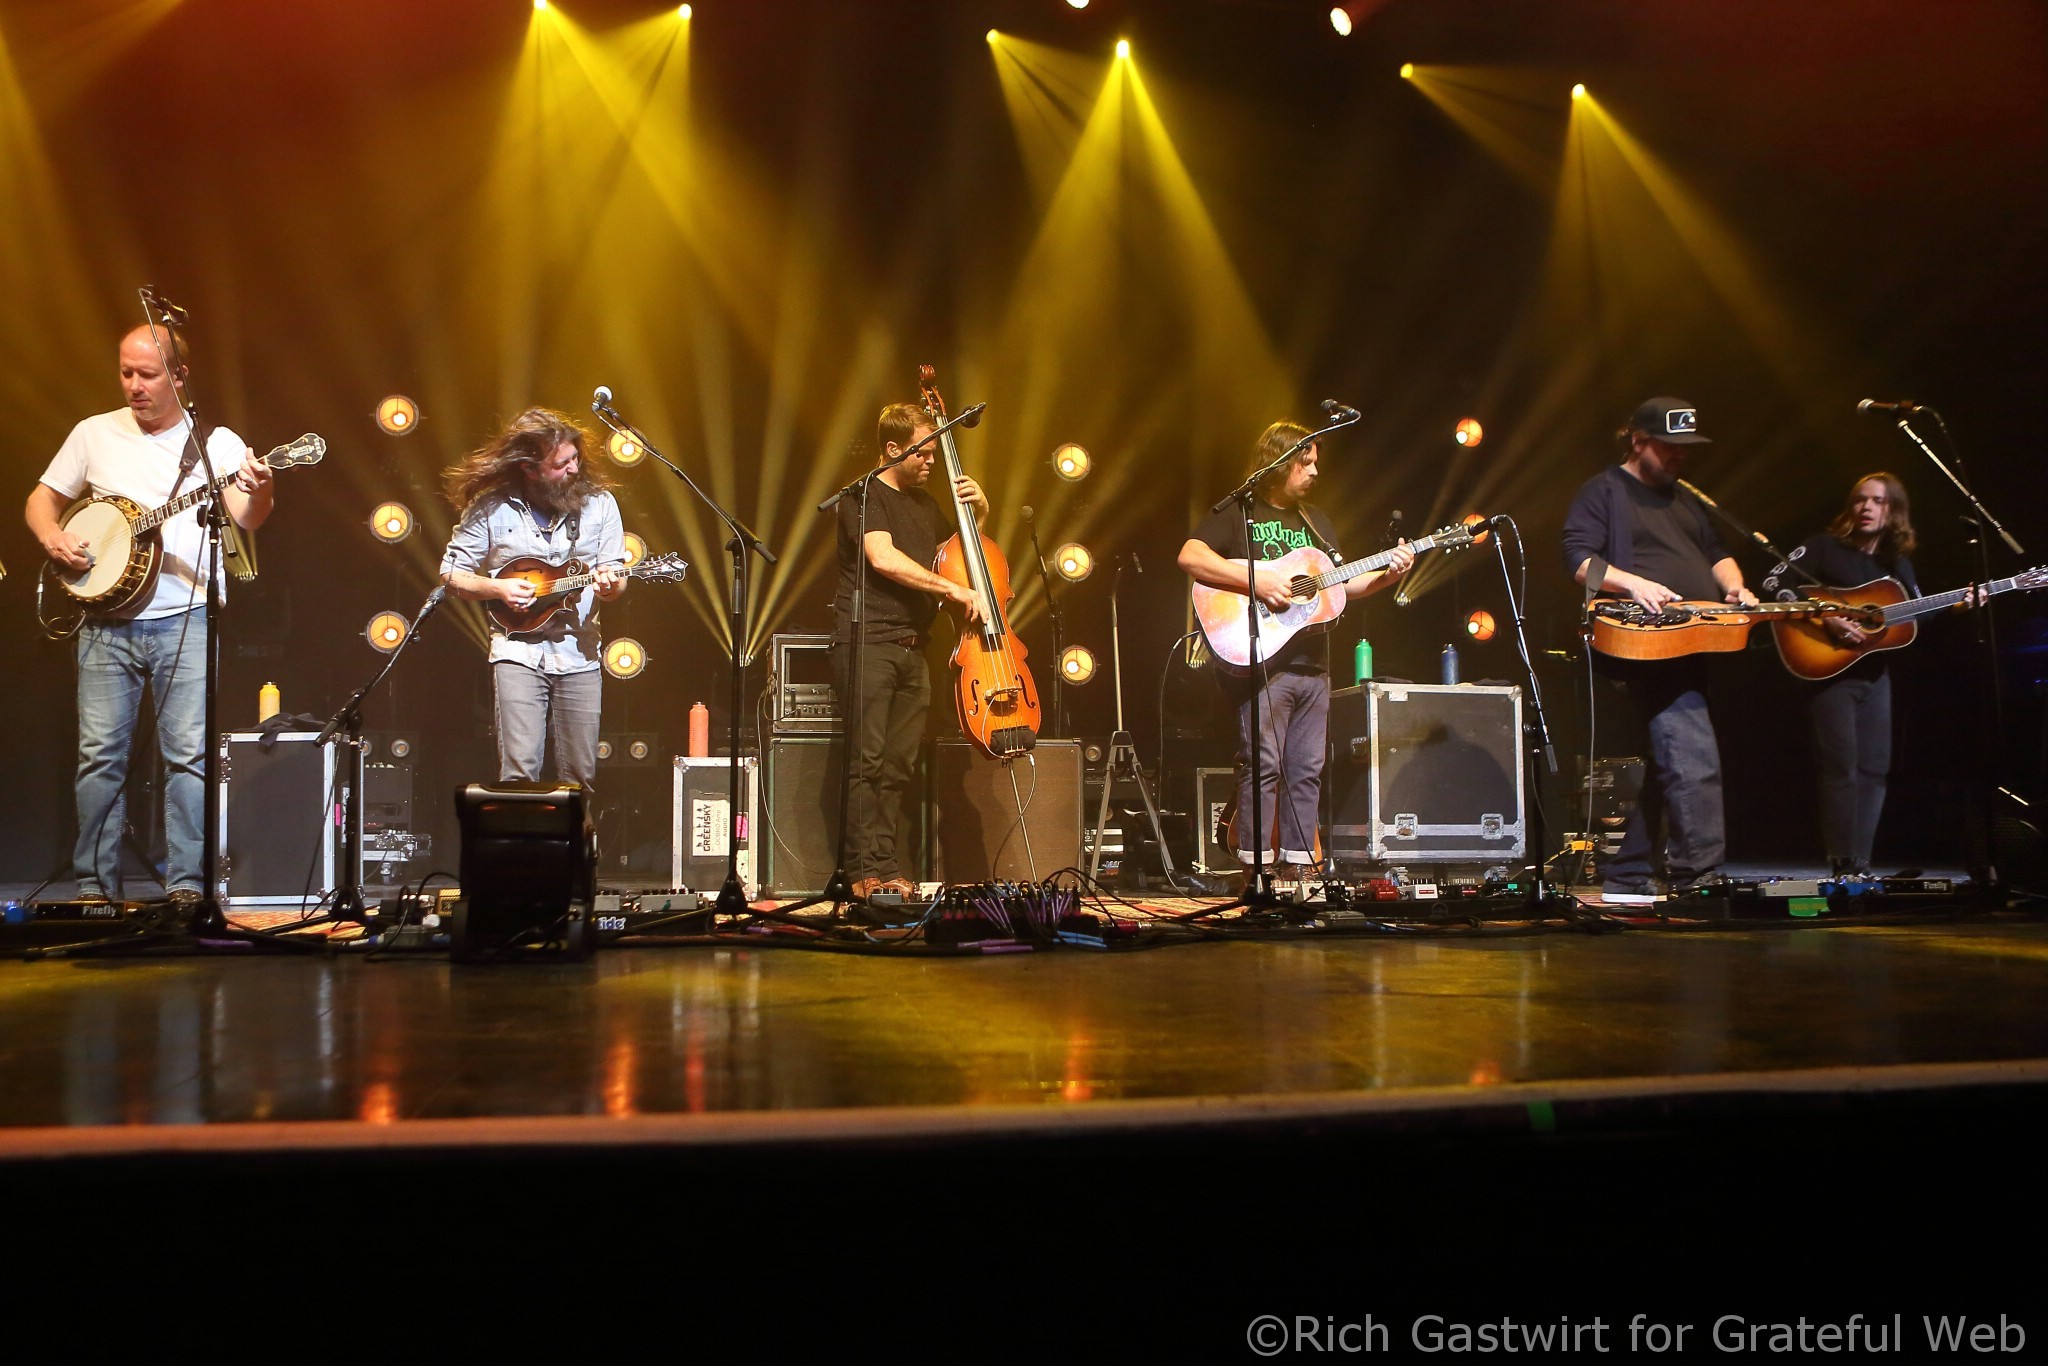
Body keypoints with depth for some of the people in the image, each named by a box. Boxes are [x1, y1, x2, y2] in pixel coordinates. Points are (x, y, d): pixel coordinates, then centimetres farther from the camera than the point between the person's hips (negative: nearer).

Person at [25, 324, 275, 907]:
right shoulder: (95, 434, 10)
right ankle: (95, 884, 10)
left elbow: (244, 517, -14)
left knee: (190, 751, -7)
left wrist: (258, 491, -37)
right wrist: (52, 537, -4)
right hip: (106, 622, 2)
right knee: (99, 752, 1)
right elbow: (42, 499, 18)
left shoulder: (216, 442, 1)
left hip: (186, 622, -2)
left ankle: (187, 883, 0)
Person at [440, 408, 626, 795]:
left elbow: (617, 575, 7)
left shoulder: (599, 502, 3)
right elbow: (451, 573, 5)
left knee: (581, 778, 3)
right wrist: (497, 588, -12)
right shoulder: (490, 508, -3)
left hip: (579, 652, 2)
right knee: (520, 771, -12)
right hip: (518, 651, -2)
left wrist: (609, 585, -16)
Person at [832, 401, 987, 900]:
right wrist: (953, 589, -16)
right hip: (867, 642, -7)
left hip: (911, 649, 7)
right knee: (868, 760, -11)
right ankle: (866, 871, -10)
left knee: (898, 765, 3)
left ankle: (886, 871, 4)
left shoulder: (924, 504, 22)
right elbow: (883, 558, -17)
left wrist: (979, 511, 15)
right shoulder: (864, 495, -1)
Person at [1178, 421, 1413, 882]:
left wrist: (1386, 575, 4)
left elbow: (1341, 583, 22)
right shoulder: (1237, 513, -1)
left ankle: (1298, 865, 12)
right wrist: (1258, 581, -20)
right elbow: (1189, 556, -15)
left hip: (1313, 666, 7)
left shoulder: (1315, 520, 21)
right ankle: (1255, 869, -6)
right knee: (1263, 765, -10)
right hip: (1263, 660, -7)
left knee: (1308, 770, 6)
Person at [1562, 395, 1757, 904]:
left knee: (1664, 765, 10)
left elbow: (1715, 553, 28)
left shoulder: (1684, 499, 26)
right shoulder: (1603, 491, 0)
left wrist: (1734, 586, 6)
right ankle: (1697, 875, -20)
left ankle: (1628, 878, 17)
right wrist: (1633, 583, -24)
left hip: (1694, 646, 9)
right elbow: (1578, 559, -10)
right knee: (1693, 759, -21)